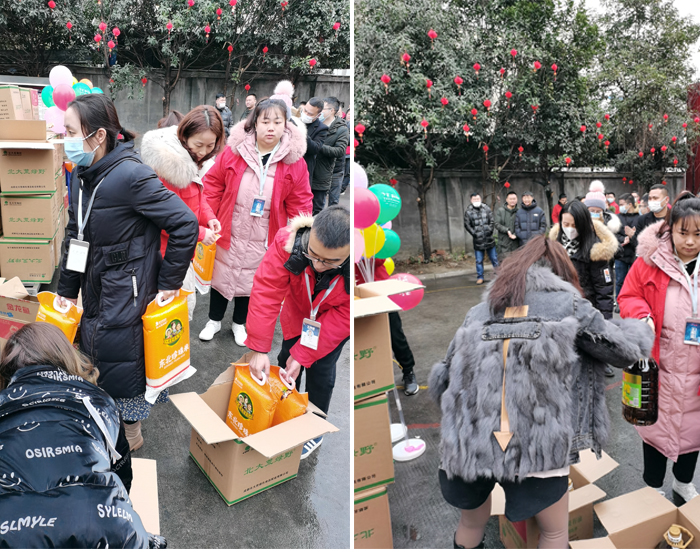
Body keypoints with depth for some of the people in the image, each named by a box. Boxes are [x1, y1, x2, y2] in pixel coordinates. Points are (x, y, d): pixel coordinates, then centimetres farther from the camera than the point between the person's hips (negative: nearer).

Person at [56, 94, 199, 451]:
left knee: (120, 361, 5)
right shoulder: (82, 173, 4)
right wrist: (67, 288, 14)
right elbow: (75, 234, 13)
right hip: (96, 291, 8)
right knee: (93, 355, 18)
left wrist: (169, 282, -16)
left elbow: (185, 223, -23)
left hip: (127, 291, -8)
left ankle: (131, 432, 31)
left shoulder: (130, 174, -22)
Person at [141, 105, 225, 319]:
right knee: (184, 302, 0)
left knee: (187, 295, 21)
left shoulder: (195, 160, 2)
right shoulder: (169, 161, -26)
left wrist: (209, 217, -5)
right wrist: (200, 233, -20)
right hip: (168, 248, -9)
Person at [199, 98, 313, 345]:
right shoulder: (234, 150, -9)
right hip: (229, 231, 1)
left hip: (262, 238, 0)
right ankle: (214, 320, 40)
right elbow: (213, 183, 0)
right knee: (221, 275, 16)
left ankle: (239, 323, 40)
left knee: (250, 280, 16)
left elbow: (299, 203, -5)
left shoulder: (294, 161, -10)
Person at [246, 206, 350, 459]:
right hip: (298, 312, 2)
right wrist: (259, 349, -33)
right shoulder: (288, 242, -38)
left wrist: (303, 355, -30)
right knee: (287, 359, 13)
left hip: (333, 319, -2)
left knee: (320, 371, 1)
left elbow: (342, 317, -31)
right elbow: (266, 292, -34)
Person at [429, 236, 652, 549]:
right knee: (555, 533, 24)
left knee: (471, 523, 29)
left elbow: (440, 382, 12)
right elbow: (630, 348, 9)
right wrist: (640, 330, 32)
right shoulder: (569, 306, 2)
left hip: (468, 449, 3)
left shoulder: (478, 313, 10)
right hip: (538, 450, -3)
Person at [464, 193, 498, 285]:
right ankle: (480, 277, 16)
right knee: (479, 260, 6)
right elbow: (467, 225, -2)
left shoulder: (487, 208, 4)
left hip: (489, 238, 2)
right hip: (478, 240, -1)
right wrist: (474, 233, -9)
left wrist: (489, 231, -6)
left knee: (494, 258, 11)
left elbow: (492, 221, 6)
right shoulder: (468, 211, -2)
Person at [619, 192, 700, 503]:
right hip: (659, 363, -2)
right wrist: (642, 316, -24)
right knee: (656, 424, 14)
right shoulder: (650, 259, -10)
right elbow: (629, 297, -3)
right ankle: (653, 486, 35)